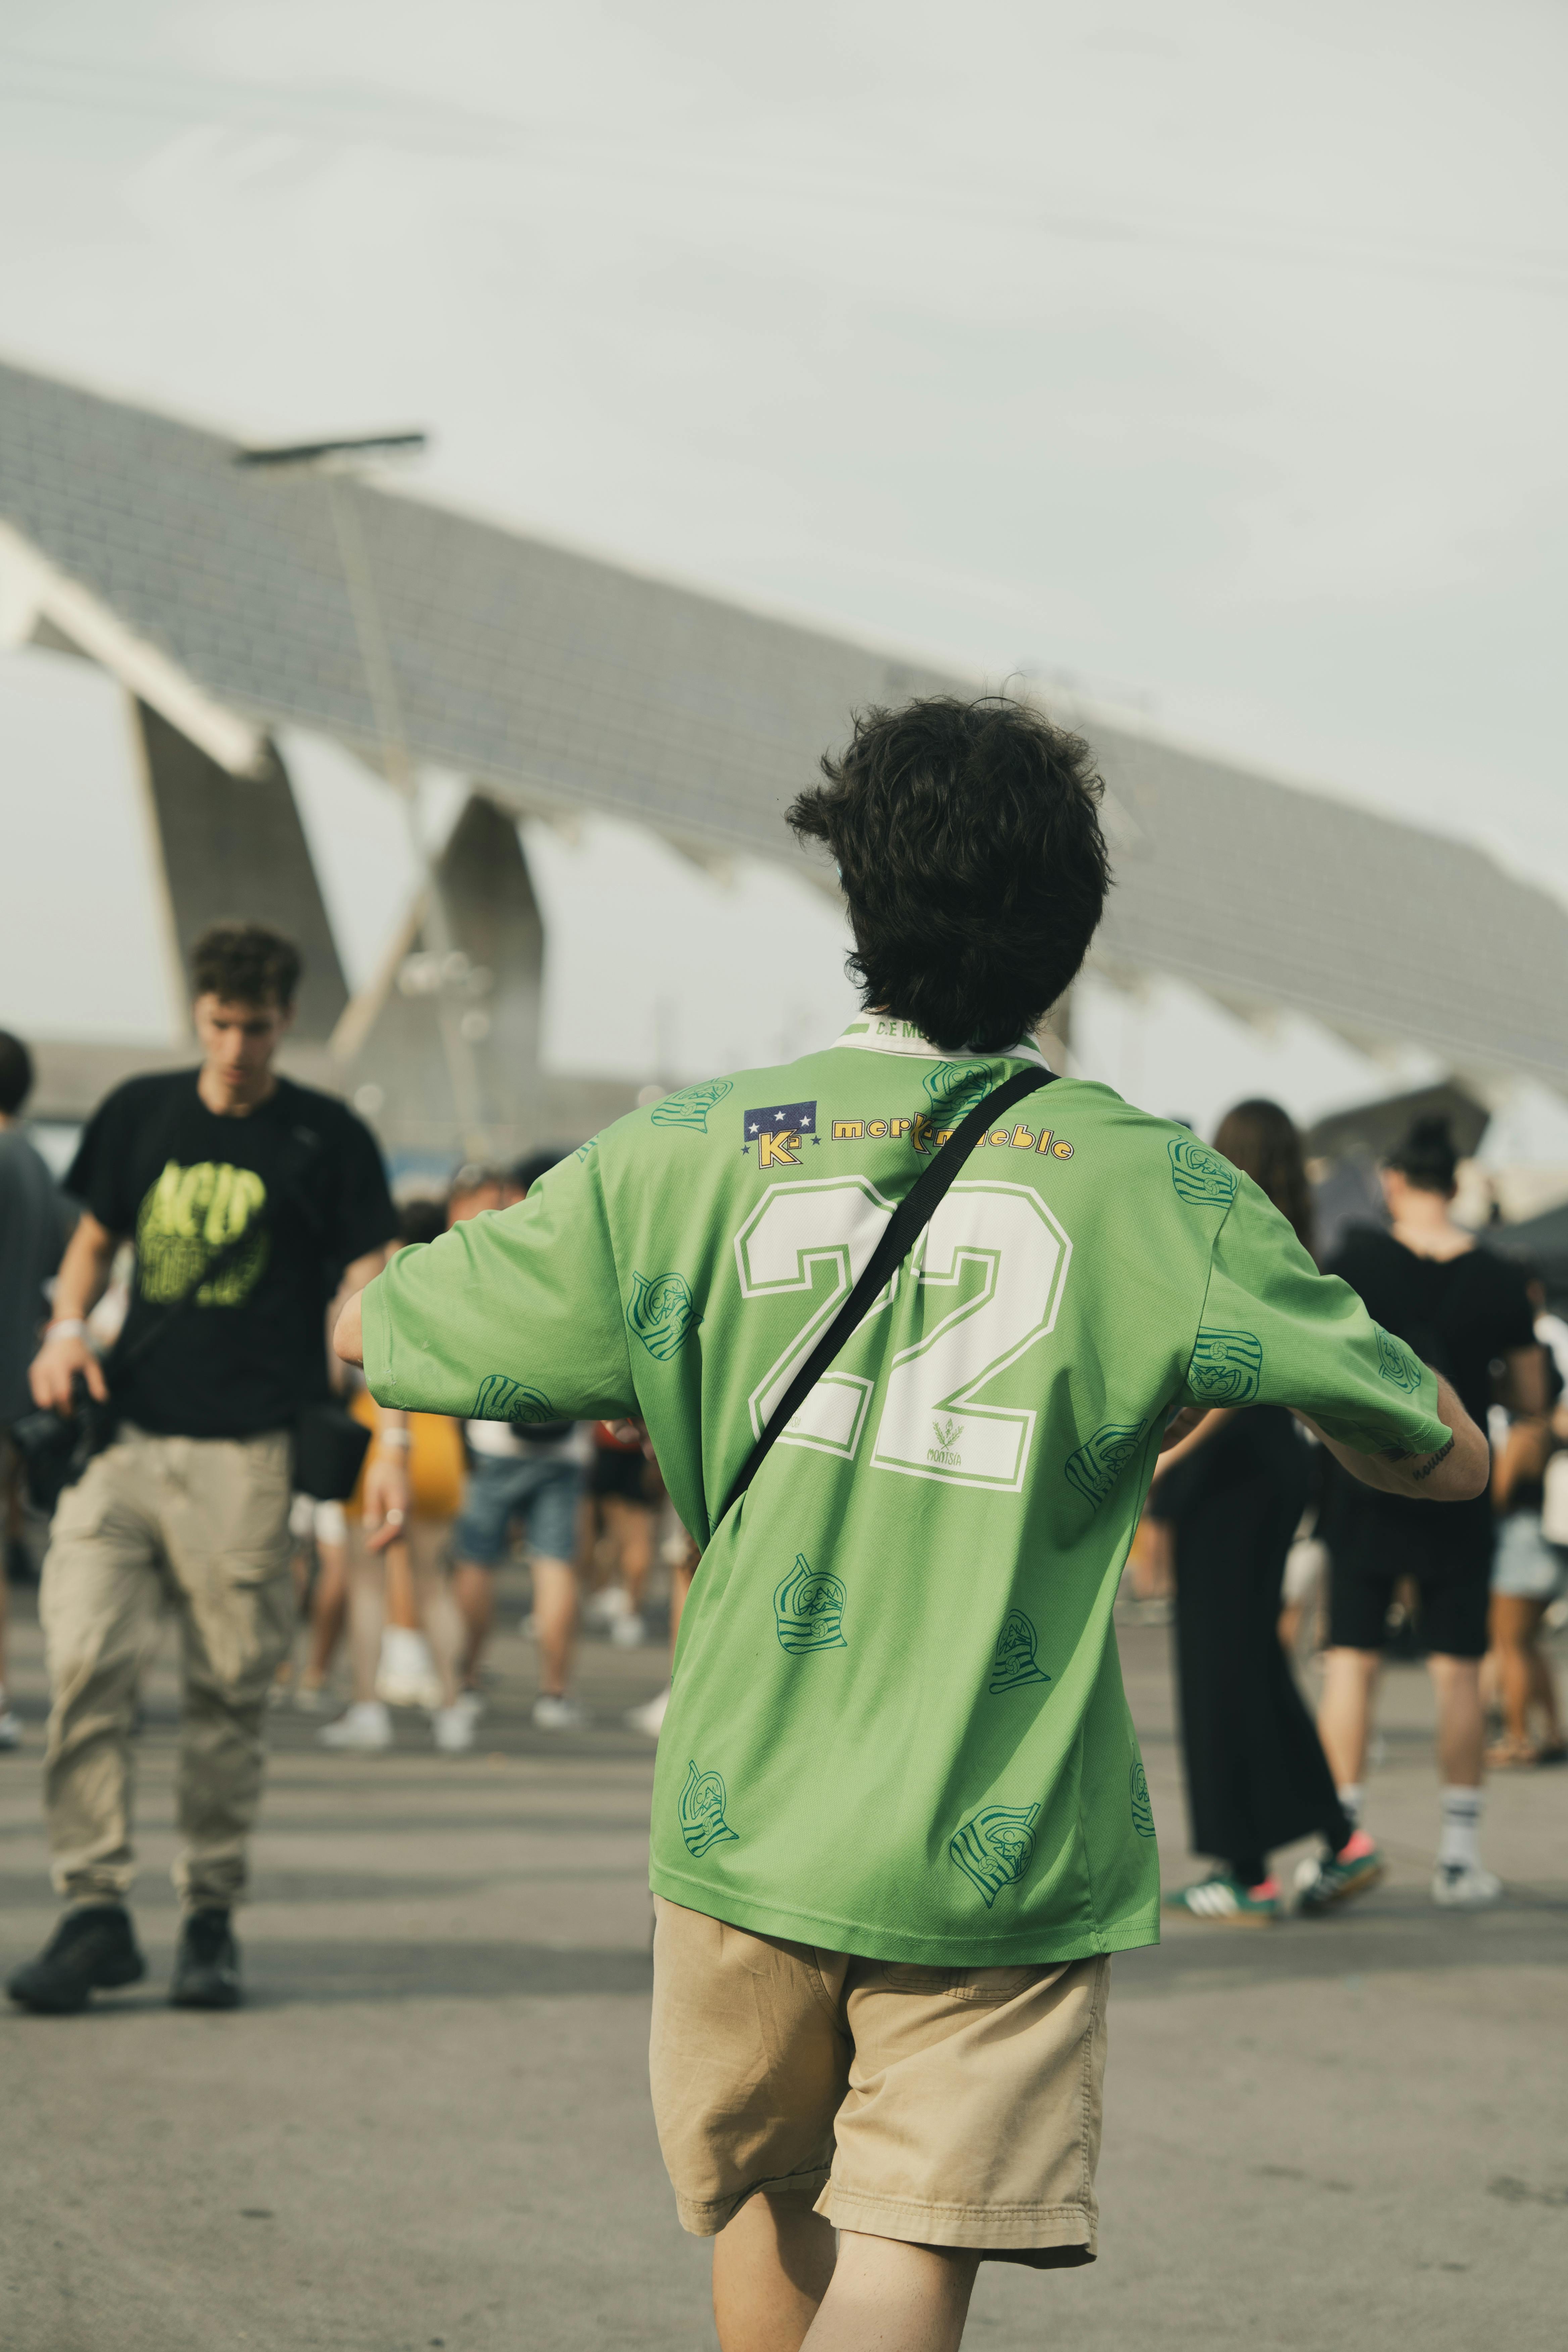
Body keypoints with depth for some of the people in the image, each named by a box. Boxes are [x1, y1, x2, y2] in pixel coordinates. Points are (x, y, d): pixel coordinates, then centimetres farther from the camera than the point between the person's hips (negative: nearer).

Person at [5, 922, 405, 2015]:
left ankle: (212, 1918, 12)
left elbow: (375, 1291, 0)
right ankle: (97, 1912, -4)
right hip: (125, 1434, 3)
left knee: (230, 1689, 0)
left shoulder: (326, 1138, 2)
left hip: (249, 1452, -3)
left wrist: (393, 1442, -9)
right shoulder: (140, 1114, 11)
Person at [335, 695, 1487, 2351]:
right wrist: (1229, 1383, 21)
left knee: (766, 2206, 22)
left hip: (747, 1823, 2)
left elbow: (370, 1339, 11)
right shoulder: (1149, 1187, -4)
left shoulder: (684, 1156, -1)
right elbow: (1448, 1459, 3)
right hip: (1006, 1853, -2)